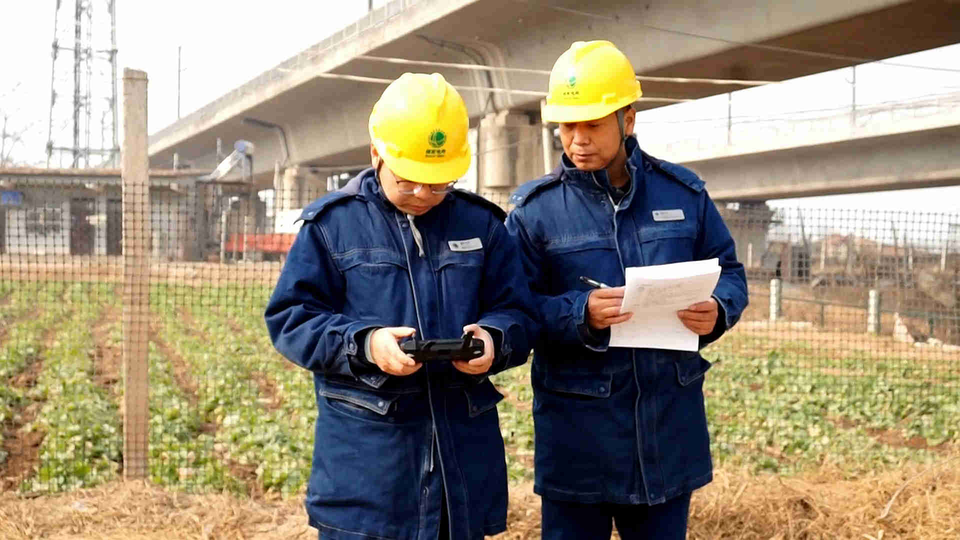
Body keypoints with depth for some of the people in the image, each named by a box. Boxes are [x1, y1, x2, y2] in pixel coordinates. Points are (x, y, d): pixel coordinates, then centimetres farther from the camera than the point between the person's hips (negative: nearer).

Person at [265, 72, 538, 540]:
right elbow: (289, 318, -2)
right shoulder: (331, 224, 0)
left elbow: (518, 313, 10)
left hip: (465, 451, 3)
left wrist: (493, 339, -15)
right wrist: (363, 344, -19)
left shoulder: (482, 224, 9)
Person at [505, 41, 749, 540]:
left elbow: (730, 272, 13)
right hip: (576, 434, -2)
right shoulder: (535, 207, -3)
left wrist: (718, 310, -9)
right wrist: (579, 314, -24)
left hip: (670, 425, 3)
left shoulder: (682, 192, 5)